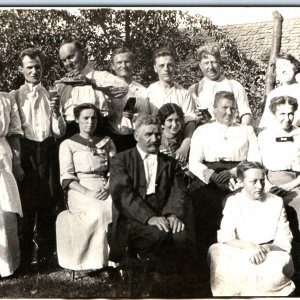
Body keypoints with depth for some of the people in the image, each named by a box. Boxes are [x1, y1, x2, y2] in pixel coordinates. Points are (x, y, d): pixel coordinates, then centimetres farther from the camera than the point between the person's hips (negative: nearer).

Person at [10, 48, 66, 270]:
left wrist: (57, 113, -14)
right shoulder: (15, 96, 4)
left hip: (47, 153, 2)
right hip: (25, 152, -2)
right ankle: (24, 258, 15)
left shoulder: (51, 96, 8)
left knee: (48, 203, 8)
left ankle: (46, 256, 21)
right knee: (25, 204, 1)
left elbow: (60, 132, 3)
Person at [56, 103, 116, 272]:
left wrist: (108, 188, -11)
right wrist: (87, 192, -18)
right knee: (99, 211, -35)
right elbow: (67, 177, -1)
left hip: (105, 190, 3)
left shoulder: (107, 142, 19)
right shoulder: (68, 144, 9)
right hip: (80, 191, -3)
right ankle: (96, 259, -23)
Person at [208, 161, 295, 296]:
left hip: (270, 254, 0)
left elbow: (284, 241, 0)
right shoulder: (233, 202, 4)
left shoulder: (276, 202, 5)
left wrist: (265, 248, -19)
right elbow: (225, 237, -7)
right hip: (240, 253, 0)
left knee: (283, 260, -35)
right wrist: (248, 246, -25)